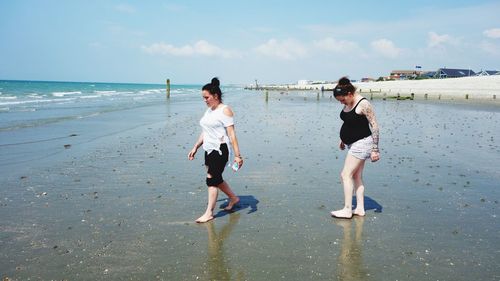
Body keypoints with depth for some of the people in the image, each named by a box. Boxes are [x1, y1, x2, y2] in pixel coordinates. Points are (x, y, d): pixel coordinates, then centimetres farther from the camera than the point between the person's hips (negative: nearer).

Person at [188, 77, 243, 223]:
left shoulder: (225, 110, -11)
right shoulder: (209, 110, 14)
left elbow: (231, 134, -16)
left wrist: (237, 155, -19)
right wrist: (195, 147, 18)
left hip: (220, 150, -9)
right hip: (209, 150, 9)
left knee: (212, 180, -6)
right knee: (216, 178, 16)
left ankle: (209, 213, 4)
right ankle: (233, 198, 37)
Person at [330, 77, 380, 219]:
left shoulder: (363, 104, -19)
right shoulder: (348, 104, 7)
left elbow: (374, 126, -18)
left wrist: (375, 149, -19)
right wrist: (343, 139, 24)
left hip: (361, 143, -9)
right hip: (354, 144, 9)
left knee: (346, 175, -9)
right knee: (357, 176, 11)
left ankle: (347, 210, -4)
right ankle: (360, 208, 17)